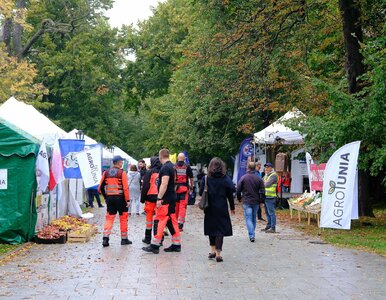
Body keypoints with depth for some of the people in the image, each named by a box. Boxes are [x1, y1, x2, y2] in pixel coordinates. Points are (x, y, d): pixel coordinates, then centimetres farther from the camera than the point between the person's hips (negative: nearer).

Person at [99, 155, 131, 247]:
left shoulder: (106, 172, 6)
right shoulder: (122, 173, -8)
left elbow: (101, 187, 7)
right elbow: (125, 188, -13)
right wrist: (128, 200, -8)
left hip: (109, 198, 4)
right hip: (120, 198, -4)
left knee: (109, 218, 7)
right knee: (123, 219, 9)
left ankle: (105, 238, -5)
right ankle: (124, 239, 16)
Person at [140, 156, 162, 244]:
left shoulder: (150, 172, -6)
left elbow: (145, 186, -8)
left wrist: (142, 198, -1)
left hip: (151, 197, -3)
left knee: (149, 217, 5)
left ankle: (148, 238, 10)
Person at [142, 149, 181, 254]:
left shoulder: (165, 168, -15)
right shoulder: (172, 166, 15)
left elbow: (164, 184, -24)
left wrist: (159, 198, -24)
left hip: (165, 199, -10)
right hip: (172, 197, 10)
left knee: (159, 221, -7)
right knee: (172, 221, 12)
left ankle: (155, 245, -7)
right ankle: (176, 244, 15)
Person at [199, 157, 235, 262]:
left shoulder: (206, 178, -5)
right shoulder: (225, 179, -6)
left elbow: (201, 193, -5)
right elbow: (230, 195, -2)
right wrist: (232, 207, 8)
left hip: (209, 208, 1)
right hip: (221, 208, -1)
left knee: (211, 228, 16)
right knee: (220, 230, 2)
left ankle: (213, 250, 20)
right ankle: (218, 253, -4)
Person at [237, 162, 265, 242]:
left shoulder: (243, 178, -8)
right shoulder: (259, 179, 0)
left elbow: (238, 190, -4)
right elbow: (262, 191, 0)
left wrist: (239, 198, 12)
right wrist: (260, 201, 8)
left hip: (246, 202, -3)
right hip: (256, 202, 3)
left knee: (248, 218, -3)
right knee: (254, 218, 16)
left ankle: (251, 235, -15)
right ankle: (252, 234, 27)